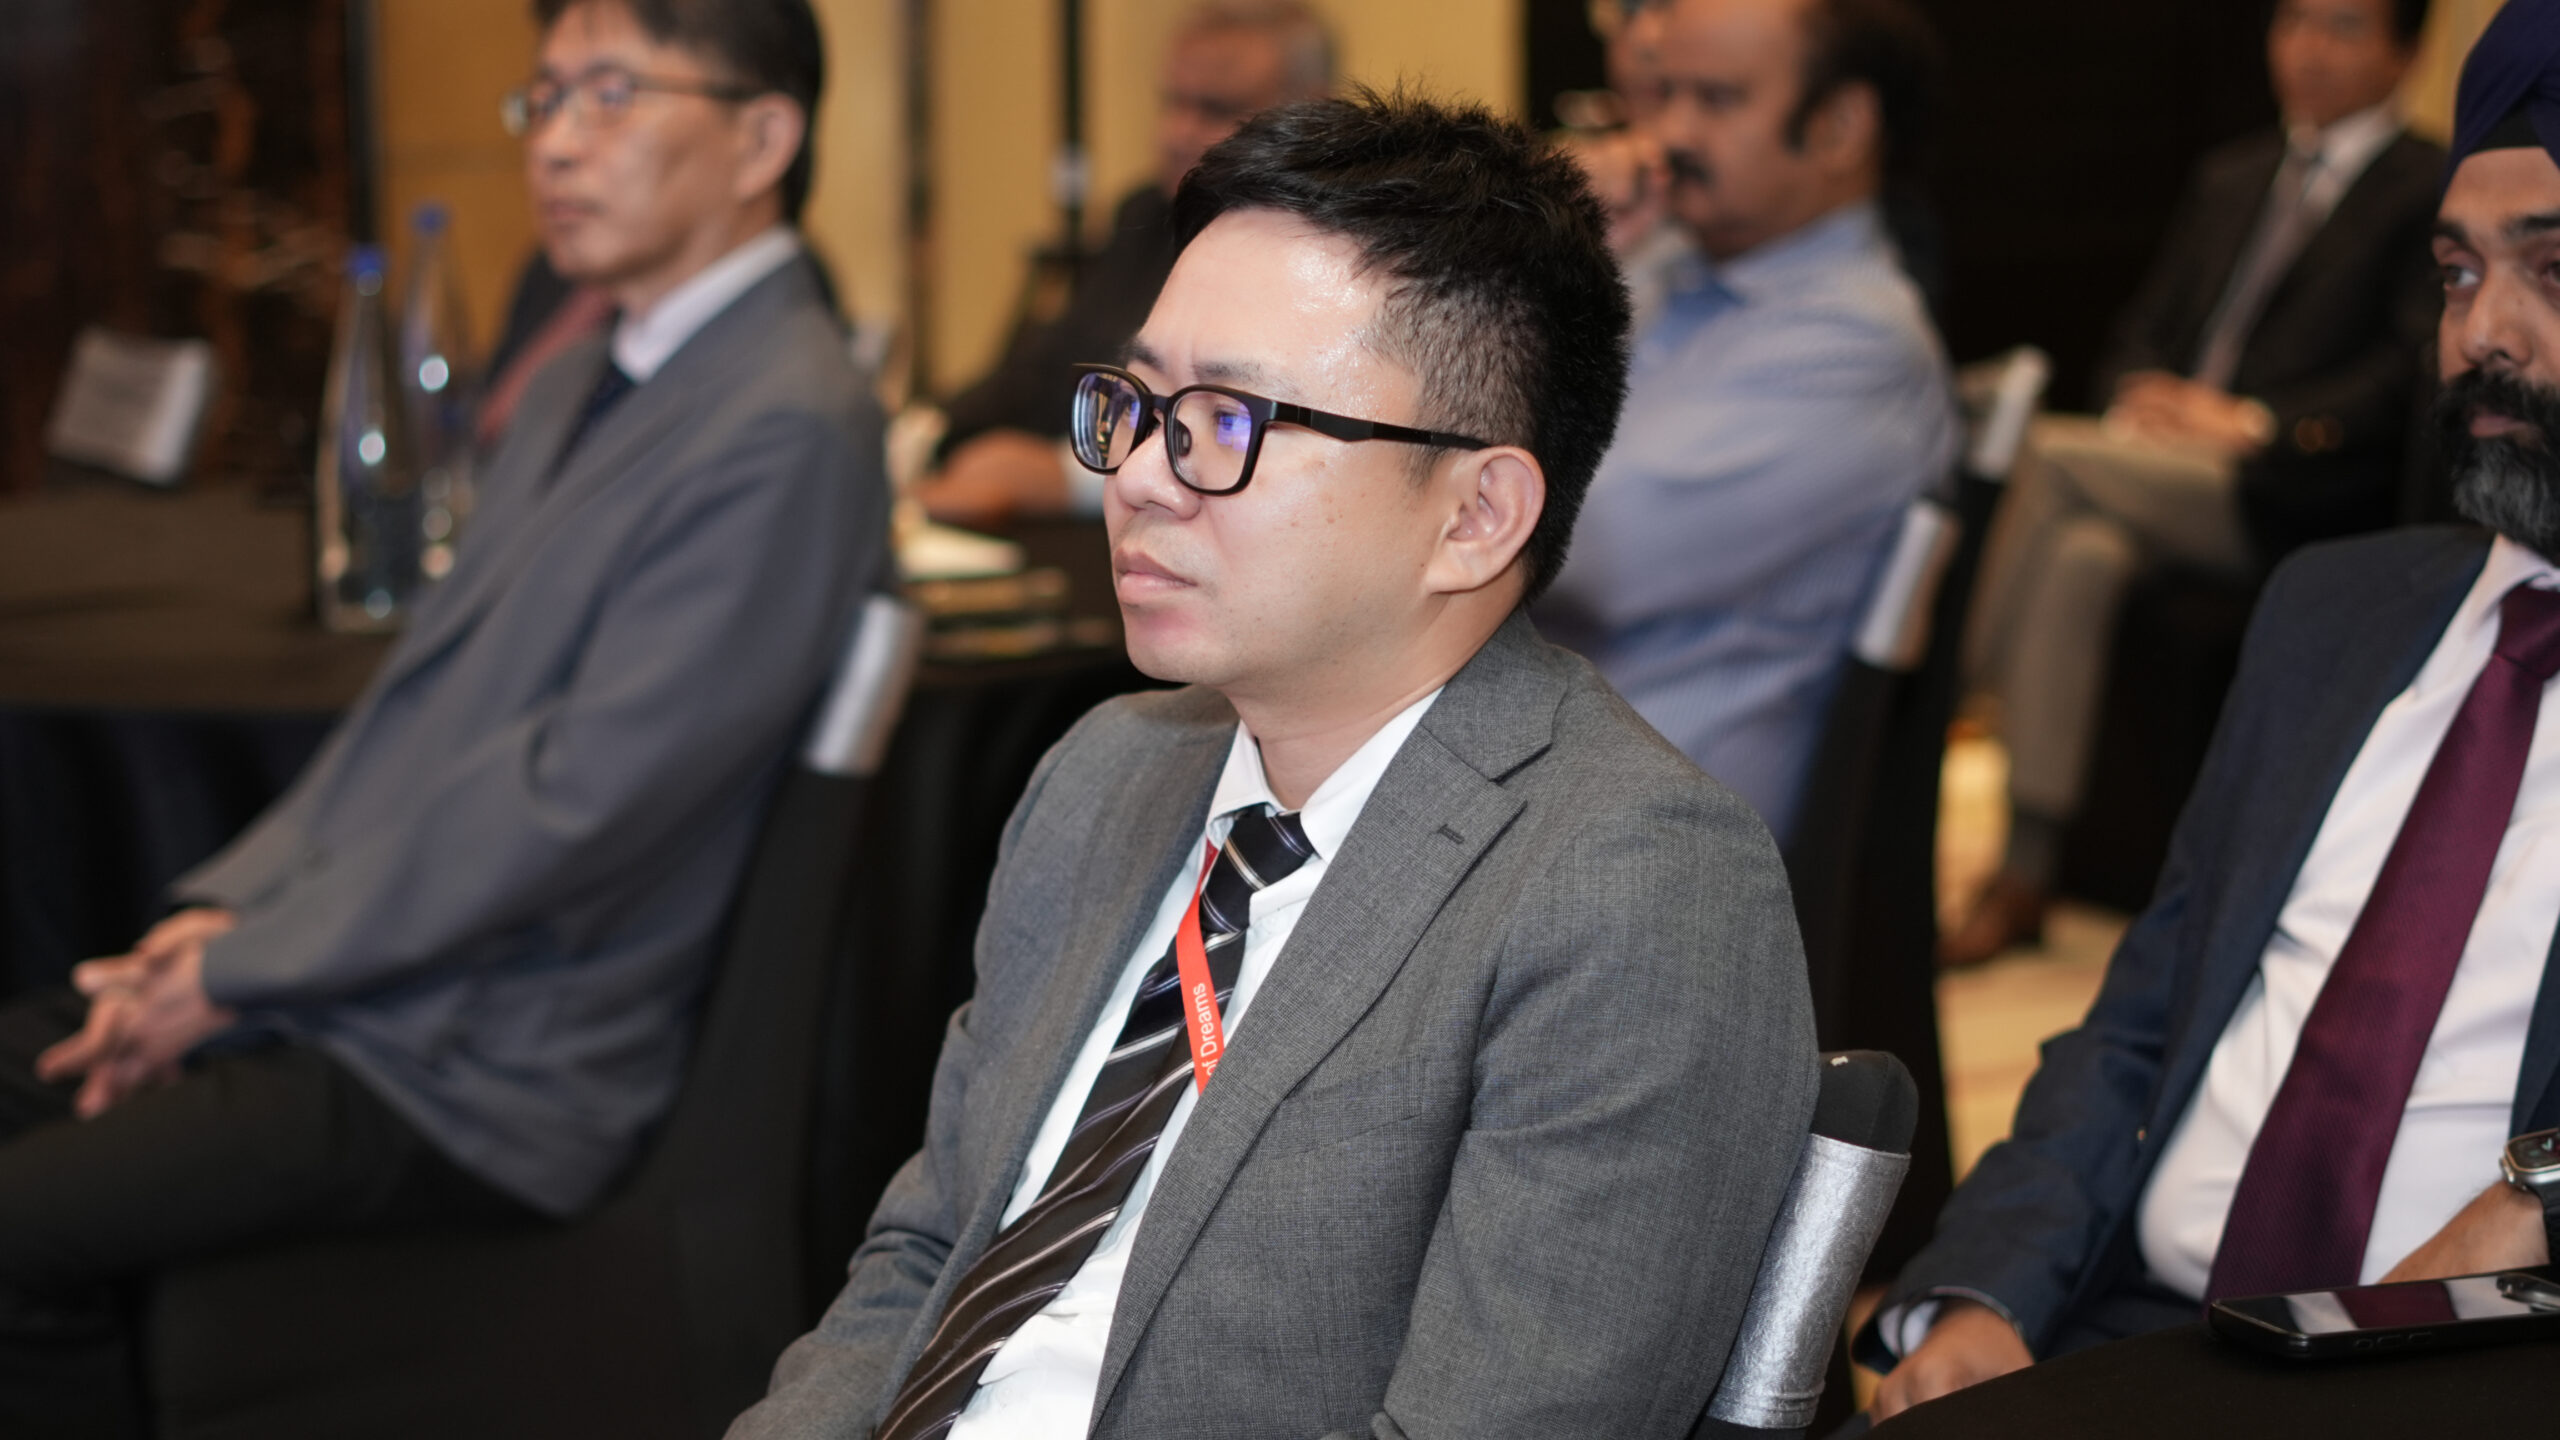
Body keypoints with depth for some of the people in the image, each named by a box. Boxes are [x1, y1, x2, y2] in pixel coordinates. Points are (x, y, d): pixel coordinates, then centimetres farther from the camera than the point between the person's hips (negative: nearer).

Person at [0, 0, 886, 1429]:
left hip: (486, 1069, -9)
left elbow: (575, 798, -21)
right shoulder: (583, 387, 15)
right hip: (350, 971, 9)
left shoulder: (786, 428, -17)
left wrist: (243, 971, -14)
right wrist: (230, 907, 3)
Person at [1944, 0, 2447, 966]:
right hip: (2167, 470, 6)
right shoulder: (2231, 177, 24)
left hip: (2302, 494, -6)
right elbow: (2143, 332, 23)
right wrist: (2145, 392, -1)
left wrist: (2252, 421, -20)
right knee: (2080, 556, -28)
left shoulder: (2435, 191, 2)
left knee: (2054, 455, -27)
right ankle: (2024, 877, -29)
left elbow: (2409, 379, -10)